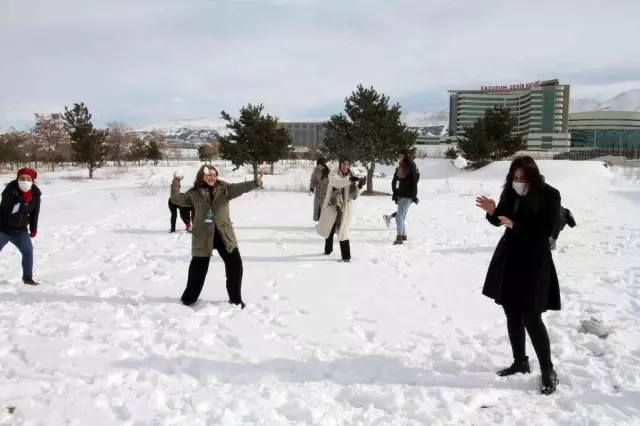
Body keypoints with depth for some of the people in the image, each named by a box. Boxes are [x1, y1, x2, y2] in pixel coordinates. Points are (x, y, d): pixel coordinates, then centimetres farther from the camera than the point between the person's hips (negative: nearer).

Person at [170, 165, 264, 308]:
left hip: (224, 234, 2)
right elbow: (177, 198, -2)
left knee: (235, 265, 2)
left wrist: (255, 183, -32)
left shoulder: (223, 188, 0)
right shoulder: (194, 193, 1)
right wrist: (176, 181, -10)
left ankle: (235, 299, 19)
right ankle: (189, 298, 32)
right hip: (203, 236, -1)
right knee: (199, 267, 9)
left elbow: (239, 187, -15)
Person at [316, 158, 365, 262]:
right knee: (328, 229, 17)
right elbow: (337, 183, -30)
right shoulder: (333, 175, -6)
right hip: (331, 207, 1)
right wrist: (349, 180, -45)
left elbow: (354, 196, -5)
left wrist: (359, 186, -21)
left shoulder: (352, 177, 0)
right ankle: (328, 249, 41)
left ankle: (346, 256, -3)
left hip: (345, 208, -1)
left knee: (343, 232, -10)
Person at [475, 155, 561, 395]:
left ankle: (548, 371, 10)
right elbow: (500, 219, 13)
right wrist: (492, 211, -9)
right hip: (508, 260, 6)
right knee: (512, 315, 13)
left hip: (533, 263, -6)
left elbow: (546, 230, -17)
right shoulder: (511, 193, 5)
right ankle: (520, 362, 29)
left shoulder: (549, 195, -11)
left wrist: (516, 226, -27)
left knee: (531, 318, -6)